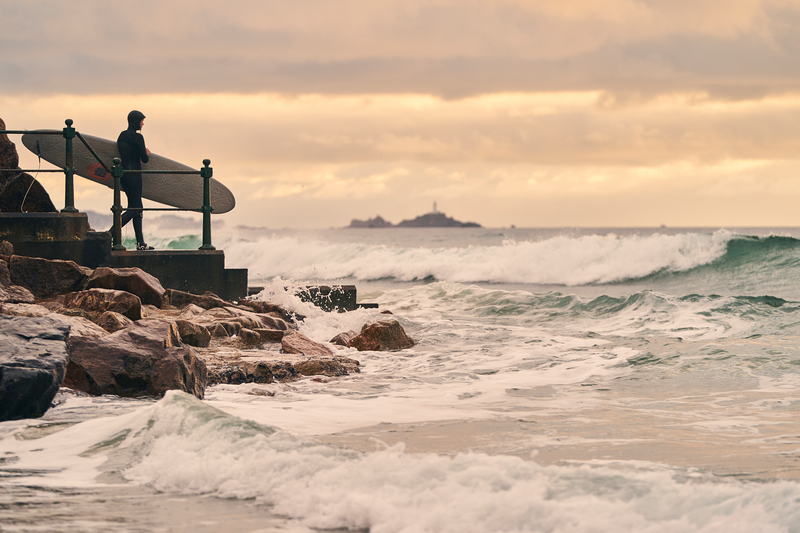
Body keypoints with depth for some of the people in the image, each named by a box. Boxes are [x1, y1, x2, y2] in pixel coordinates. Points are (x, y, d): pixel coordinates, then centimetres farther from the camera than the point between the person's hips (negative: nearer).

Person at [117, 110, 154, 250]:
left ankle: (140, 242, 12)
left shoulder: (122, 136, 11)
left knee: (137, 207, 12)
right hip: (133, 175, -9)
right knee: (134, 208, -3)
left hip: (123, 174, 9)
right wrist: (147, 154, 11)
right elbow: (144, 159, -12)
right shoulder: (137, 137, -14)